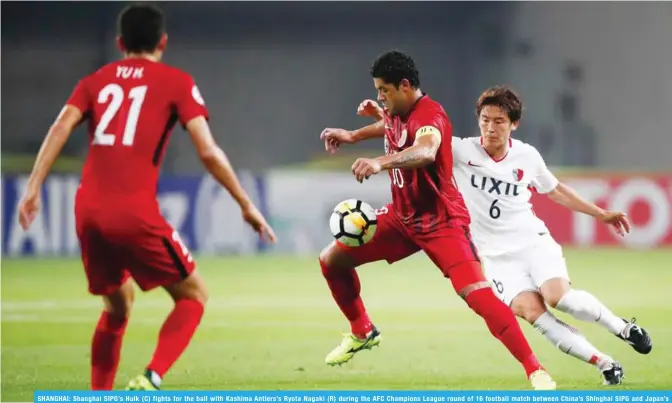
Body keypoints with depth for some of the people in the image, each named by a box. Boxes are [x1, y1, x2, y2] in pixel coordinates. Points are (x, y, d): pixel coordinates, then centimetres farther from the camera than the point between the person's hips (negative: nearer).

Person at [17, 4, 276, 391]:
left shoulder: (97, 80, 17)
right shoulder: (177, 82, 7)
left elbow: (60, 128, 1)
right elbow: (208, 151, -3)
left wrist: (33, 189, -3)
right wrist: (247, 205, 3)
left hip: (88, 211, 5)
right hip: (135, 213, -5)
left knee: (117, 304, 25)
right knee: (194, 295, 9)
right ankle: (151, 379, -12)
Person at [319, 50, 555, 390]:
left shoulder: (429, 115, -25)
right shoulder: (397, 112, 2)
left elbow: (425, 151, -51)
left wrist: (380, 162, -66)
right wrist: (353, 136, 31)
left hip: (441, 221, -9)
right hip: (402, 216, 9)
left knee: (477, 294, -25)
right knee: (331, 260, 6)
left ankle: (534, 370, -22)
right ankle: (362, 332, 28)